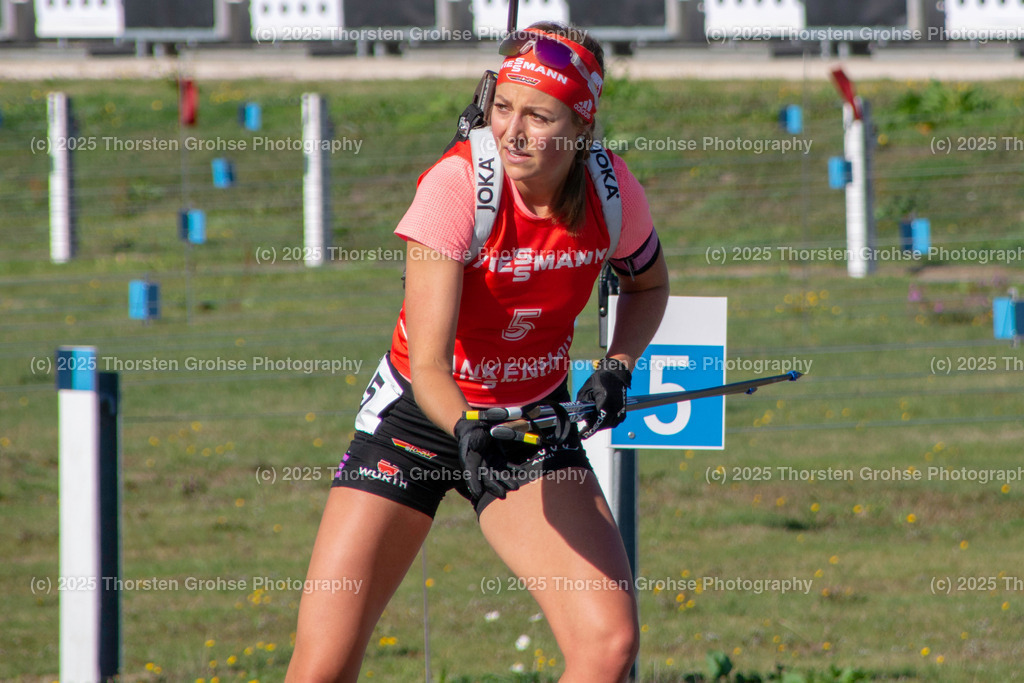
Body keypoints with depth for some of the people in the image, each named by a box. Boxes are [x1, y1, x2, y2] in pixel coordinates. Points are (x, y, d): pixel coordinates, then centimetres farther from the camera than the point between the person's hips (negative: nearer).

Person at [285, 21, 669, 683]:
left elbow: (648, 286, 12)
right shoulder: (457, 184, -25)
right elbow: (430, 366, -30)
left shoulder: (611, 192, -13)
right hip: (419, 413, -3)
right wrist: (467, 432, -50)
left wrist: (616, 367, -6)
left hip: (536, 424, 3)